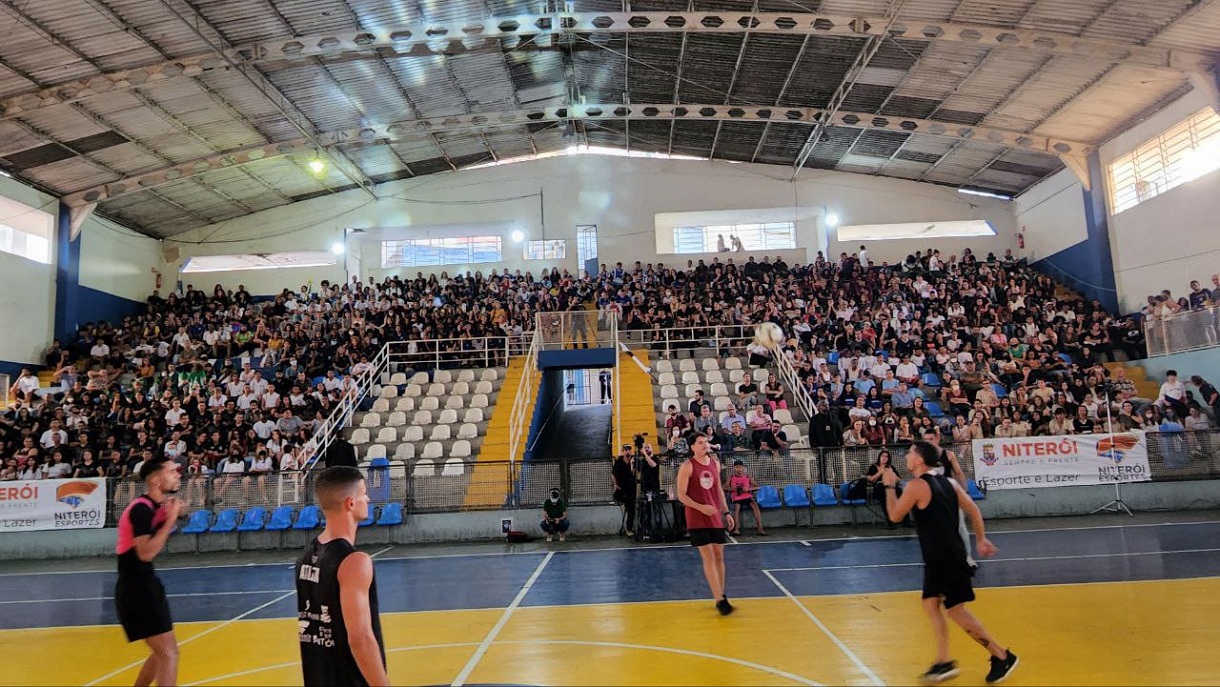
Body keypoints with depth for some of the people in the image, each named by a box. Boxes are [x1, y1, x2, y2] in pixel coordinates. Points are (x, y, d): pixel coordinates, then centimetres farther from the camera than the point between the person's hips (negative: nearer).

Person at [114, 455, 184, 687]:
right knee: (169, 652, -11)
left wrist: (169, 516, 2)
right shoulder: (141, 508, -19)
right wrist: (171, 519, -25)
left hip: (144, 586, 10)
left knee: (163, 652, 21)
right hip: (136, 590, -10)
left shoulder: (152, 507, 8)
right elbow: (146, 552, -29)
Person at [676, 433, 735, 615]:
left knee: (719, 557, 10)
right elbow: (681, 495, -11)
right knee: (709, 559, -7)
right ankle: (719, 600, -5)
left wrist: (726, 512, 13)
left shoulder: (715, 464, 9)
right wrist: (701, 507, -22)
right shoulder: (687, 467, -10)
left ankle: (721, 595, 22)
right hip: (697, 519, -6)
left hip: (716, 517, 6)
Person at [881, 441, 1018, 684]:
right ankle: (944, 662, 17)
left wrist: (890, 486, -1)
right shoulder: (947, 482, 9)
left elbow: (895, 516, -10)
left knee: (956, 610, 0)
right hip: (939, 557, 9)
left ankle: (1002, 657, 10)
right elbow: (973, 510, 10)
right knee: (931, 604, 13)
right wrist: (981, 540, 15)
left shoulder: (916, 485, -17)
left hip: (944, 557, -9)